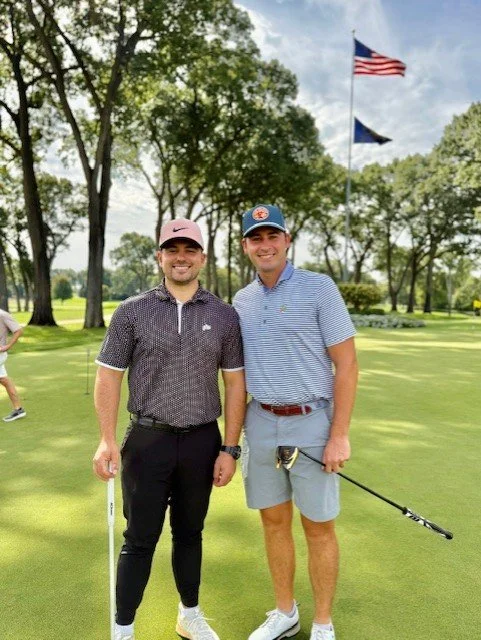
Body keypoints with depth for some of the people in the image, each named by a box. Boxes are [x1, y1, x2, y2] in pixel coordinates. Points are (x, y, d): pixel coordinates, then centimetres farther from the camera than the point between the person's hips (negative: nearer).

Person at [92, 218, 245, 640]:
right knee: (140, 538, 7)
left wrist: (230, 449, 0)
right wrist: (108, 440, -9)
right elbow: (109, 376, -1)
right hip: (148, 441, -1)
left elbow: (235, 384, 2)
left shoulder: (225, 315, 1)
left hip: (202, 442, 2)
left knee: (190, 532, 18)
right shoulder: (132, 311, -2)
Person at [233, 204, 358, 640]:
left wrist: (339, 435, -14)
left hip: (311, 424, -4)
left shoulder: (319, 288, -8)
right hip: (261, 426, 5)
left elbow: (347, 364, -10)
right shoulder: (241, 300, 7)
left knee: (318, 526, 8)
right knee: (274, 522, 15)